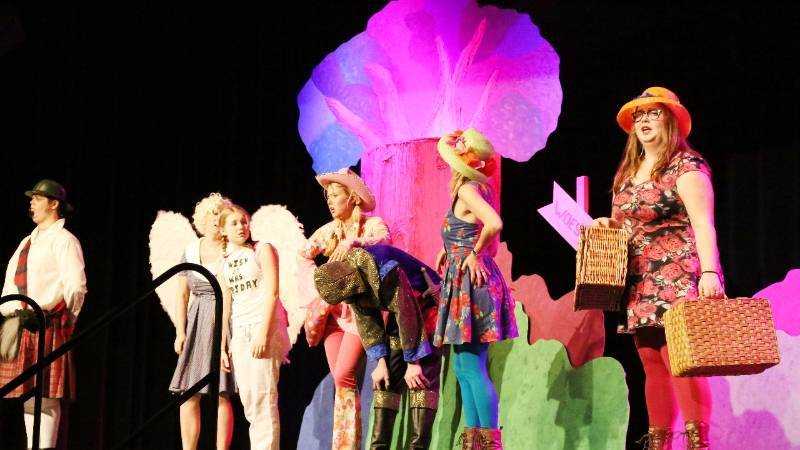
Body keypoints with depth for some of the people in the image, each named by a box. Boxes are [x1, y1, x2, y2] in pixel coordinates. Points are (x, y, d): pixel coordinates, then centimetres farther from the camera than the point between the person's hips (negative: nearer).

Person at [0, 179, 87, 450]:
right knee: (27, 392, 7)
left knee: (47, 393, -10)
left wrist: (64, 319, -7)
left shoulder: (63, 239, -2)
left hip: (48, 324, -8)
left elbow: (76, 285, -11)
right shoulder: (28, 242, 23)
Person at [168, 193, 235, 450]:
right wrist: (180, 331, 2)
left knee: (222, 394, -8)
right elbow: (182, 294, 11)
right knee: (188, 394, -1)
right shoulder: (190, 251, 11)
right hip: (196, 325, 3)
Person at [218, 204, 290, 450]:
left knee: (263, 397, -13)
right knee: (248, 401, 3)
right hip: (239, 333, 6)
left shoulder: (263, 250, 0)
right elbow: (225, 305, 16)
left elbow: (271, 292, -9)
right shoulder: (225, 262, 15)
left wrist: (264, 332, -18)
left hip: (264, 327, -6)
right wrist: (221, 345, 10)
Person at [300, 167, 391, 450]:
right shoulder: (329, 230, 13)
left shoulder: (372, 224, -2)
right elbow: (304, 254, 5)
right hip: (333, 308, 5)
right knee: (341, 380, 2)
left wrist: (353, 242, -38)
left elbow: (385, 240, -24)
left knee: (343, 376, -15)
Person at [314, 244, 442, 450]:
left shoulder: (384, 270, -33)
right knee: (387, 379, 1)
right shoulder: (349, 276, -9)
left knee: (422, 378, -16)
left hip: (427, 307, -8)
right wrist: (381, 362, -7)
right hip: (400, 312, 8)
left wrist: (413, 362, -22)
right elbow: (366, 321, -1)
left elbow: (409, 315, -28)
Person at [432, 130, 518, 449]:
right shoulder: (470, 187, 12)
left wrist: (474, 253, -16)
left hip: (470, 284, -9)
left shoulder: (468, 189, -14)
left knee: (472, 367, -8)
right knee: (464, 367, 11)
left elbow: (494, 223, -30)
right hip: (464, 285, 9)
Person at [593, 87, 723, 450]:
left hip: (676, 279, -8)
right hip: (640, 285, 8)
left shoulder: (685, 167, -6)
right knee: (653, 367, 6)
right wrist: (610, 225, 9)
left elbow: (702, 224, -16)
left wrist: (709, 272, -28)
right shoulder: (628, 173, 18)